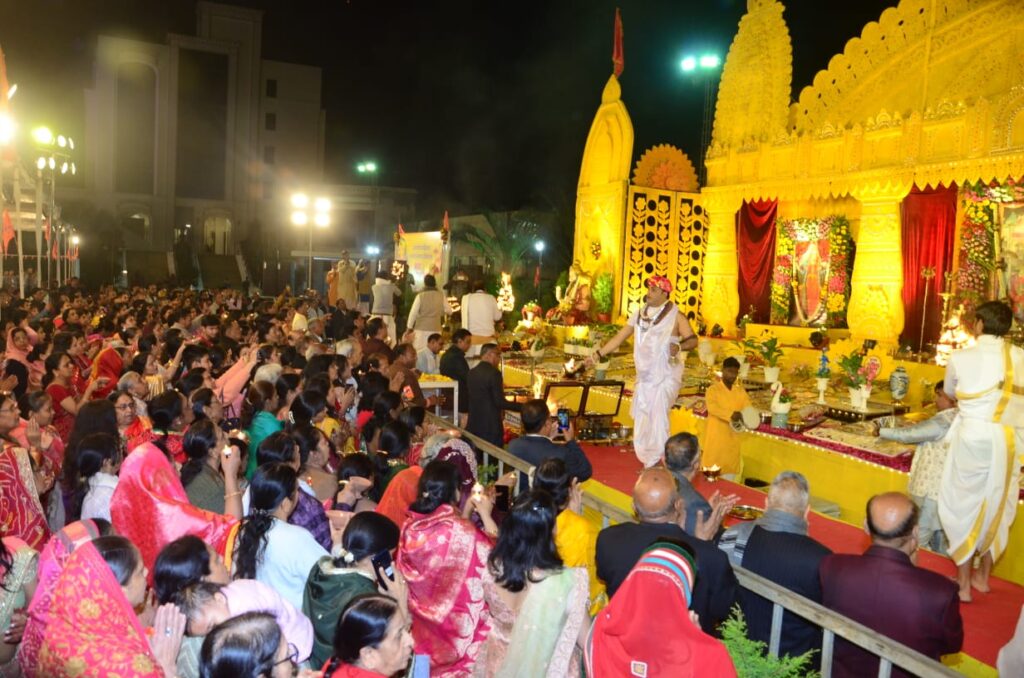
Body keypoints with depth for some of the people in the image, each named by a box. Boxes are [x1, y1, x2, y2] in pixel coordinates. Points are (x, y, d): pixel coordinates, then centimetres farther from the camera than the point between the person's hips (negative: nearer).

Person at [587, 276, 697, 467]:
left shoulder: (675, 315, -7)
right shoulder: (639, 314, 7)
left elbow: (693, 339, -8)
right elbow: (620, 336, 10)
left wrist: (679, 346, -29)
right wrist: (599, 354, 5)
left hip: (666, 376, -6)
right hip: (644, 377, 6)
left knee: (658, 413, -19)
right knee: (642, 421, 8)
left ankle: (658, 462, -11)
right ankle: (649, 462, 21)